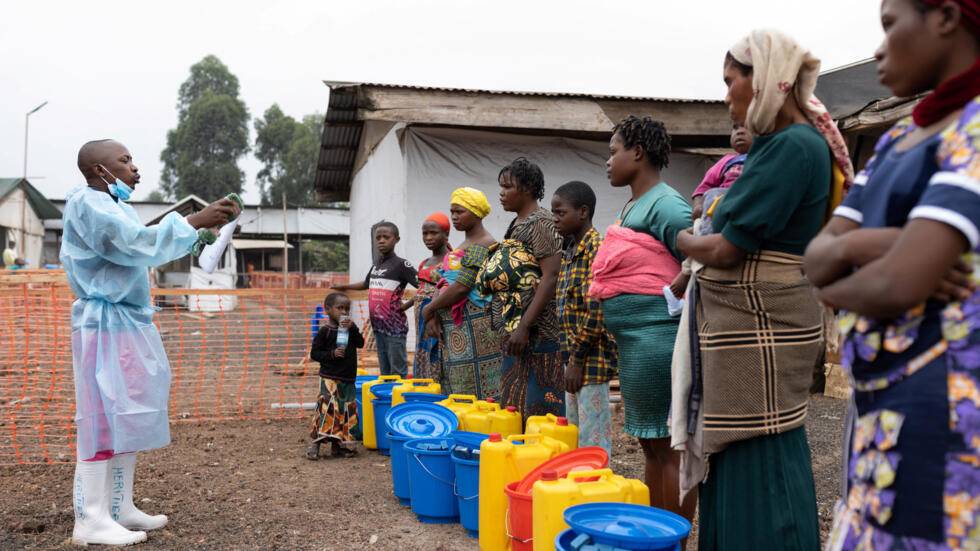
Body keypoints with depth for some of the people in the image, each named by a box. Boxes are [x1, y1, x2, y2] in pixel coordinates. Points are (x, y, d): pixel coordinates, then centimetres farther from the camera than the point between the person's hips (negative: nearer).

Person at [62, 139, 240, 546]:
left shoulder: (114, 207, 19)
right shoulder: (86, 204, -12)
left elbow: (143, 246, 21)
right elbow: (137, 244, -23)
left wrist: (207, 228, 12)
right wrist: (194, 221, -21)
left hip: (128, 323, 10)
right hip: (105, 325, -10)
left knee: (126, 417, 11)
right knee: (103, 418, -9)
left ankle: (119, 508, 18)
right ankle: (90, 520, -4)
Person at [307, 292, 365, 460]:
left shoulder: (349, 328, 11)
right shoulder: (325, 331, -6)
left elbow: (360, 343, -3)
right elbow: (314, 353, -6)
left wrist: (352, 328, -15)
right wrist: (332, 354, -19)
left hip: (348, 379, 6)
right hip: (330, 378, -6)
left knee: (346, 411, 8)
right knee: (327, 409, -13)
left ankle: (338, 445, 19)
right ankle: (315, 444, -5)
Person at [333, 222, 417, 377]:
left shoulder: (401, 264, -9)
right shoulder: (376, 264, 13)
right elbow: (366, 283, 32)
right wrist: (345, 287, 36)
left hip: (395, 327, -7)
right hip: (378, 325, 7)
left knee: (398, 372, -3)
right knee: (385, 372, 13)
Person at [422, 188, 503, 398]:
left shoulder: (483, 245, -11)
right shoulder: (462, 246, 18)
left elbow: (462, 287, -18)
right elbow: (445, 283, 14)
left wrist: (428, 309, -8)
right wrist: (433, 314, -3)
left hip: (474, 326, -9)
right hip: (452, 327, 9)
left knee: (476, 389, -7)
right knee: (454, 388, 11)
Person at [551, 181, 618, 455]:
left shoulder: (596, 248, -14)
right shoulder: (570, 251, 14)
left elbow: (596, 311, -21)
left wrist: (577, 360, -18)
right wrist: (570, 358, 15)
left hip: (592, 358, -9)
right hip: (575, 357, 10)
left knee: (593, 442, -2)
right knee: (574, 437, 16)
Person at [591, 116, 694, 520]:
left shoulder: (665, 205, -11)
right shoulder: (632, 206, 18)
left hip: (656, 335, -10)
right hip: (633, 339, 10)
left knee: (669, 446, -3)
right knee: (651, 444, 15)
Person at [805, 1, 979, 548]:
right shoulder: (897, 141, 14)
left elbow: (897, 286, -23)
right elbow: (816, 259, 7)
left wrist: (832, 288, -2)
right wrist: (855, 245, -15)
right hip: (887, 405, 8)